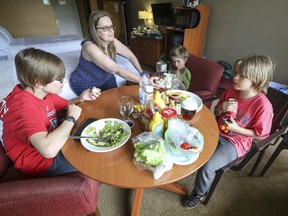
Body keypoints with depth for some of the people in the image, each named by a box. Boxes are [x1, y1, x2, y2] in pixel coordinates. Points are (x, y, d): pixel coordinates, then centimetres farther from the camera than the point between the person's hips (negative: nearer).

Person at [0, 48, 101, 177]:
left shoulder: (40, 91, -6)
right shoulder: (25, 108, -33)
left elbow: (66, 105, 11)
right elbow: (49, 149, -49)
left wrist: (80, 98, -11)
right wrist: (71, 118, -33)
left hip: (51, 142, 8)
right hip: (40, 161, -8)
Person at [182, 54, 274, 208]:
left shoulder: (263, 105, -20)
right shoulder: (230, 92, -5)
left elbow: (259, 135, -10)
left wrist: (236, 129, -21)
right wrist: (221, 109, -14)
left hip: (235, 142, -5)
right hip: (216, 131, 6)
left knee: (207, 166, -20)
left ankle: (199, 194, 12)